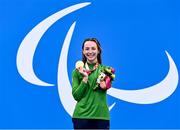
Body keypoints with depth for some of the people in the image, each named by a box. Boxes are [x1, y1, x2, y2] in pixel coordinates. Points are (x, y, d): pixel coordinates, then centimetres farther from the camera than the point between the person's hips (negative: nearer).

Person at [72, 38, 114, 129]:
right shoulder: (77, 71, 7)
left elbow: (104, 87, -7)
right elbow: (76, 96, -1)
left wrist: (88, 75, -12)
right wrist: (85, 78, -10)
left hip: (101, 116, 0)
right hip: (81, 116, 0)